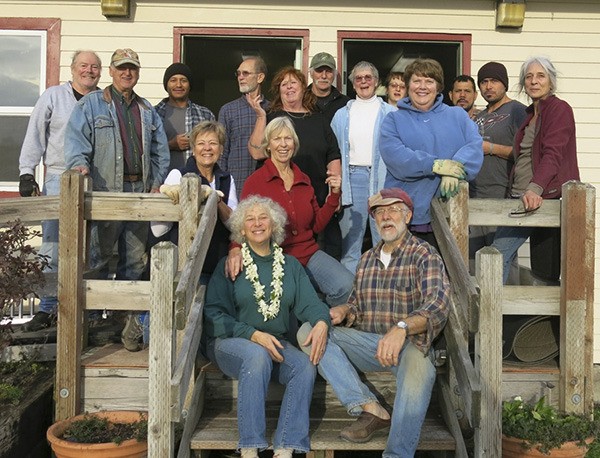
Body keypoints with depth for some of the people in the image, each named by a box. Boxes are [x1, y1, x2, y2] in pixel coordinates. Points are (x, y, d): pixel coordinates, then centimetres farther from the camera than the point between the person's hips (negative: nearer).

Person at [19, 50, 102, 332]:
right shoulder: (53, 96, 6)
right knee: (52, 248, -3)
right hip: (58, 181, -1)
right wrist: (26, 173, -3)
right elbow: (34, 137, 4)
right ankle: (47, 309, 6)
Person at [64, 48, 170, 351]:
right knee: (98, 257, -1)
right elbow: (76, 139, -5)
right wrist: (80, 164, -23)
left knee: (135, 261, 6)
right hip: (106, 191, -4)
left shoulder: (148, 111, 20)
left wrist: (156, 183, 7)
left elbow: (160, 151, 19)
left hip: (140, 192, 4)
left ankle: (129, 323, 13)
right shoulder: (91, 105, 7)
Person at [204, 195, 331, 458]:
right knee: (257, 356, -36)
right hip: (230, 342, -3)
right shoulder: (230, 265, 3)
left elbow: (309, 302, 2)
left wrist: (321, 322, -22)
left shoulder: (290, 265, 14)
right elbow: (213, 315, -5)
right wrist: (254, 335, -18)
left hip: (277, 343, 3)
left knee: (306, 366, -26)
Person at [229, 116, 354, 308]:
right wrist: (235, 249, -28)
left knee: (347, 286, -22)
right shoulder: (255, 181, -2)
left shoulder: (304, 180, 12)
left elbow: (317, 225, 14)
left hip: (309, 254, 4)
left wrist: (334, 195, 3)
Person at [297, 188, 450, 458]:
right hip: (367, 342, 6)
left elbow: (438, 304, -18)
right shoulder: (367, 259, 17)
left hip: (408, 342, -5)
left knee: (418, 366, -40)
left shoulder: (425, 255, -2)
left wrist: (401, 327, -36)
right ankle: (369, 408, -20)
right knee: (308, 332, -14)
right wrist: (343, 312, -3)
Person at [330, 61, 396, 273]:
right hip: (353, 176, 2)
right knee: (350, 236, 4)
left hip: (382, 179, -2)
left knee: (384, 237, 0)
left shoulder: (390, 113, 9)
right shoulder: (342, 115, 15)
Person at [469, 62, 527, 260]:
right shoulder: (480, 117, 21)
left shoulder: (516, 110, -4)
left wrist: (491, 148, -13)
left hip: (502, 196, -8)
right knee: (472, 257, 8)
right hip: (474, 196, 8)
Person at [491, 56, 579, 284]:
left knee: (498, 253, -12)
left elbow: (552, 154, -19)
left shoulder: (559, 109, -5)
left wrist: (535, 189, -33)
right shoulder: (530, 114, 20)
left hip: (543, 196, -7)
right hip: (520, 196, 7)